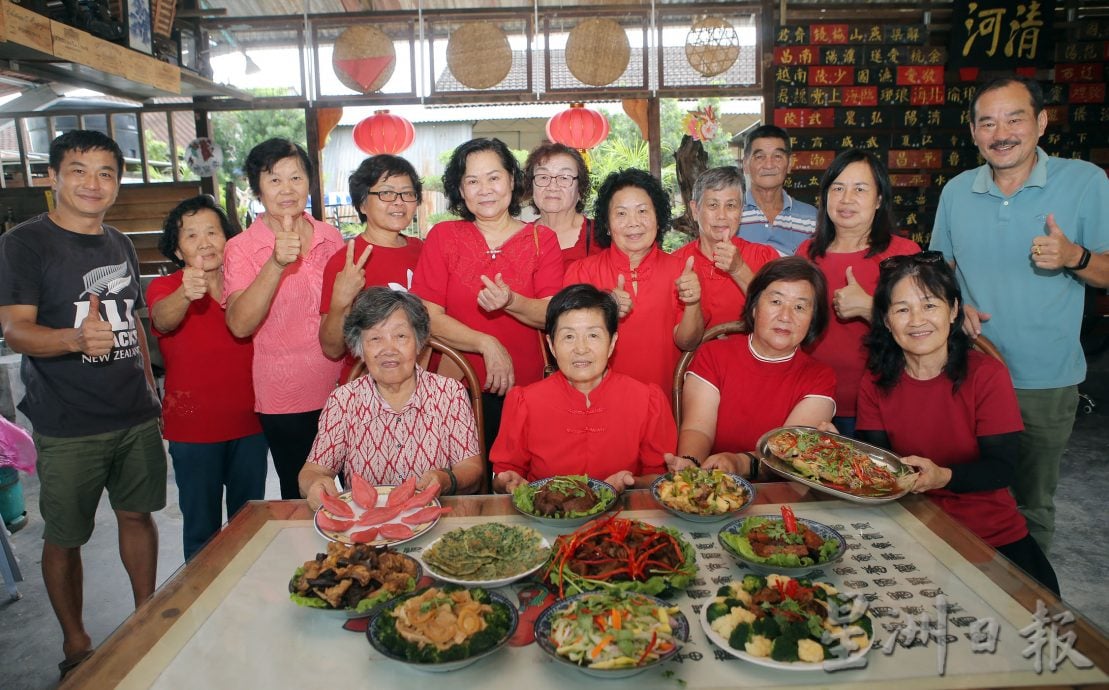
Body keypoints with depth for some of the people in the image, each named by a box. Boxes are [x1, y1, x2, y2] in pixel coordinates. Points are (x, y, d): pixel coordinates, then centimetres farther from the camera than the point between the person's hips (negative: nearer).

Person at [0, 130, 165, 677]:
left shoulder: (120, 245, 11)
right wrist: (77, 338, -37)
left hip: (136, 417, 5)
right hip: (68, 426, -5)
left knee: (137, 514, 14)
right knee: (63, 537, 7)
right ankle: (76, 643, 25)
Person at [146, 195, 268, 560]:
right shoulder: (164, 287, -5)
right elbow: (163, 319, -31)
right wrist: (185, 294, -49)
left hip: (249, 422, 3)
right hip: (192, 428, -3)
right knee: (202, 529, 7)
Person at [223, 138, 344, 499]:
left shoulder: (330, 237, 5)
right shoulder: (242, 248, -5)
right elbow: (239, 325, -19)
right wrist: (276, 265, -30)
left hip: (341, 388, 3)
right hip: (285, 400, -3)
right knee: (302, 496, 8)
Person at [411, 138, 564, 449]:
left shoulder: (542, 239, 5)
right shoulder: (442, 237, 2)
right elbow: (428, 316, -7)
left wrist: (511, 302, -25)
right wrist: (487, 344, -17)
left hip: (526, 391, 1)